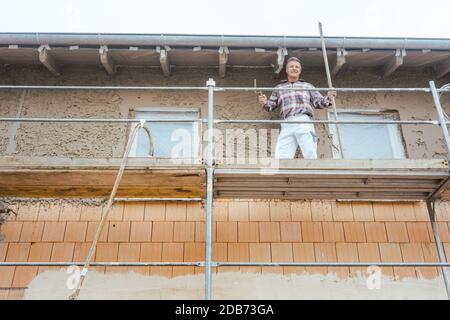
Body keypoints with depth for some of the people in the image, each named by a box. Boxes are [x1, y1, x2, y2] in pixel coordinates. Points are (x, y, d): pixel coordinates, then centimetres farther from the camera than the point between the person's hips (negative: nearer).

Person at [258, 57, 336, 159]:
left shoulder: (307, 86, 26)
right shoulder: (279, 88, 29)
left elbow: (318, 102, 19)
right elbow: (271, 106, 24)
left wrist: (328, 98, -3)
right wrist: (264, 103, 0)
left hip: (304, 121, -1)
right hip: (287, 125, 1)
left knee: (310, 156, -15)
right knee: (281, 158, -15)